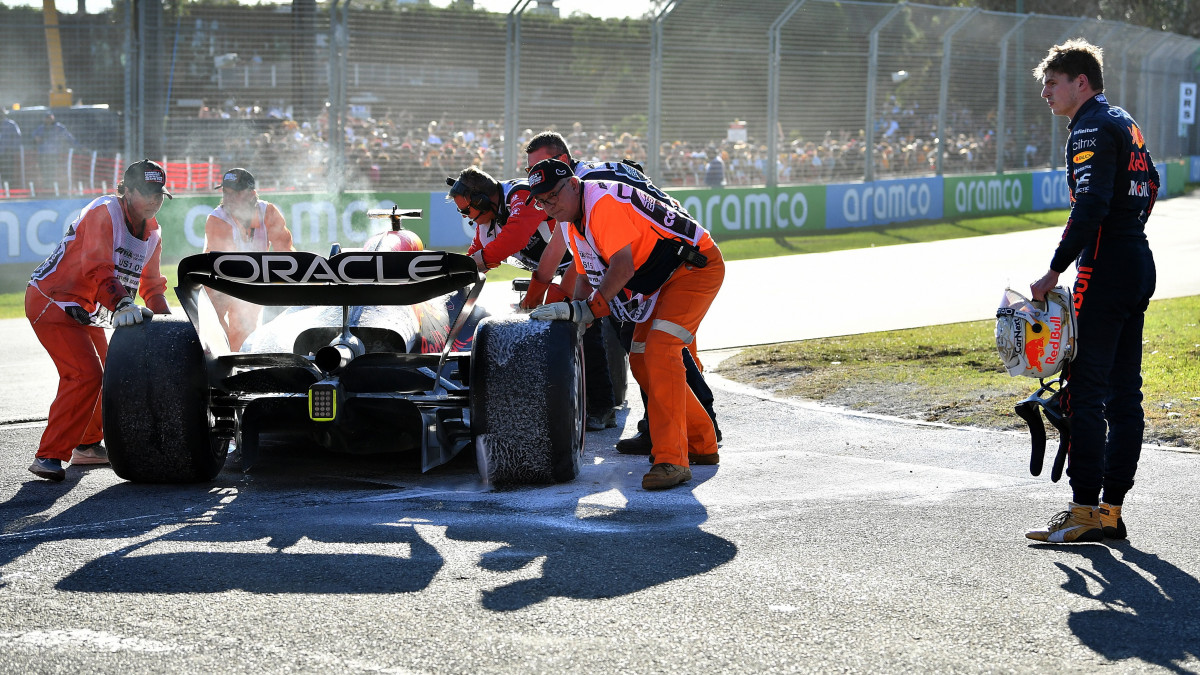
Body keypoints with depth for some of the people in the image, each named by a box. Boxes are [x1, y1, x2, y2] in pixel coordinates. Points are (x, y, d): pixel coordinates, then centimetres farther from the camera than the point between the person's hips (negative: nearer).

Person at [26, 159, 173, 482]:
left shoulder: (151, 230, 7)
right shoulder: (104, 212, -21)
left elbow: (151, 282, 17)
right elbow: (98, 268, -33)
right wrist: (121, 305, -45)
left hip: (85, 310, 10)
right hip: (51, 302, -10)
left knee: (104, 376, 20)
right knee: (85, 375, -21)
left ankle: (87, 445, 38)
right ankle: (49, 456, -20)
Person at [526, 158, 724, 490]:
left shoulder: (602, 201, -24)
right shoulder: (572, 221, 7)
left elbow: (623, 266, -29)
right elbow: (586, 275, 16)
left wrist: (589, 308, -29)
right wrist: (573, 315, 2)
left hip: (696, 266, -11)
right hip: (661, 282, 11)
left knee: (660, 349, -24)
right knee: (641, 360, 10)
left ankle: (672, 459, -27)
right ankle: (701, 446, 23)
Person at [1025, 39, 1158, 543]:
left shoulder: (1091, 129, -12)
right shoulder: (1125, 123, 18)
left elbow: (1090, 205, -23)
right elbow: (1150, 182, 31)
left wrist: (1055, 271, -24)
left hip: (1105, 272, -10)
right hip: (1138, 266, 10)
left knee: (1084, 391, -8)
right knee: (1124, 392, 8)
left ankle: (1085, 511, -9)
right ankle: (1112, 510, 11)